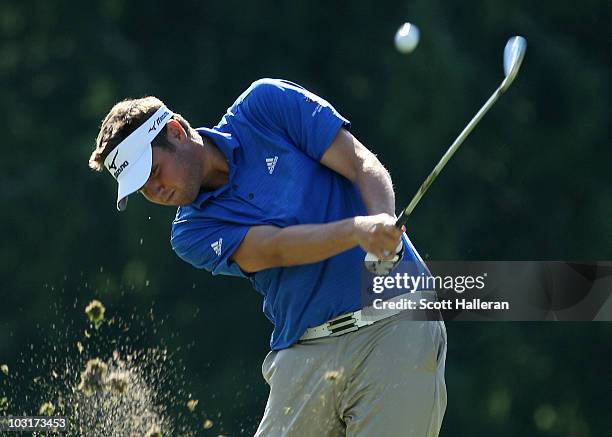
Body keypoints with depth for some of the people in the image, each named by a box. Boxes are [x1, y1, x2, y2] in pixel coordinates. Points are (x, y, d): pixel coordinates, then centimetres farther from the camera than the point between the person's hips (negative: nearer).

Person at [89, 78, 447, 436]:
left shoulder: (266, 105, 4)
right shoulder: (192, 233, 5)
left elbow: (364, 165, -3)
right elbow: (275, 248, -12)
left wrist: (383, 222, -24)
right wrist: (358, 230, -30)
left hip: (398, 326, -3)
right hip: (304, 358, 3)